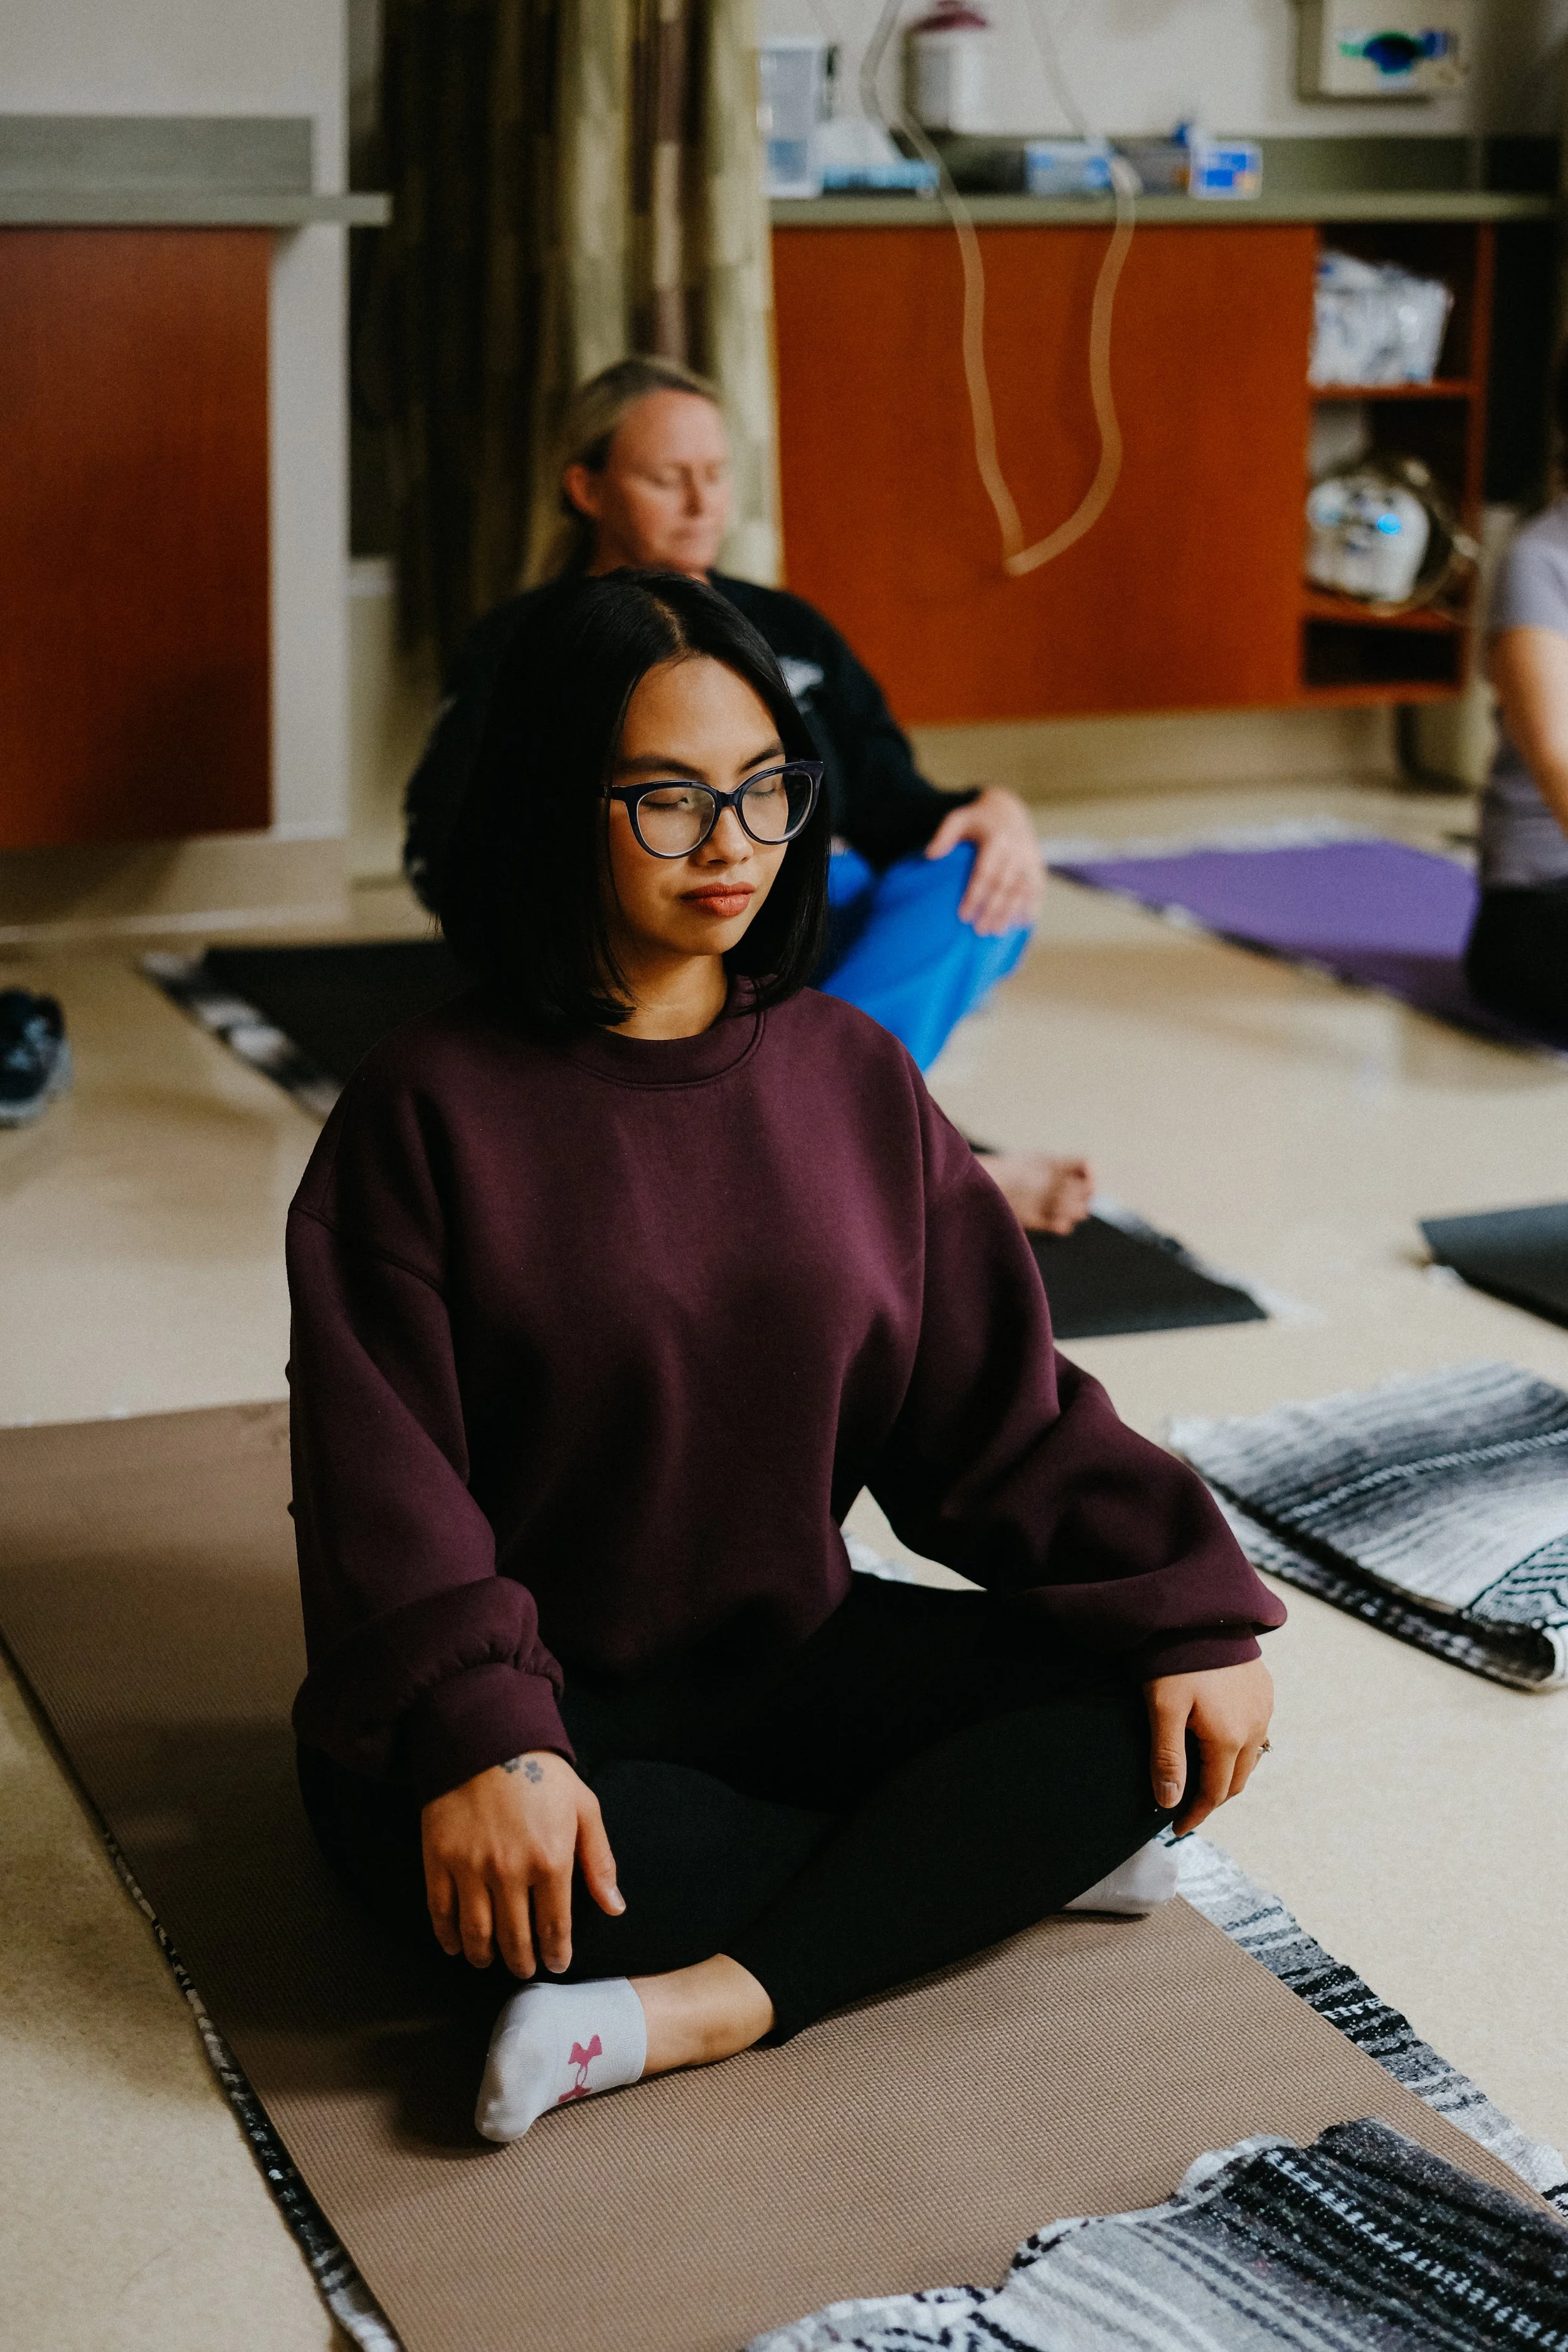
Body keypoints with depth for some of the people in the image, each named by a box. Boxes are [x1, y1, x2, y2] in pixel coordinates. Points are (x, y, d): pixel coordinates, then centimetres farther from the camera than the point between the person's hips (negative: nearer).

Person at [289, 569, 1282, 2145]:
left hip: (791, 1661, 4)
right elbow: (386, 1480, -16)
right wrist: (476, 1742, -33)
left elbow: (1000, 1409, 2)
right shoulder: (430, 1108, -9)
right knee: (507, 1871, -37)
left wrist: (1192, 1608, -12)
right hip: (540, 1699, -4)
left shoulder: (850, 1076, 4)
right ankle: (998, 1844, -14)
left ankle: (716, 2002, -25)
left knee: (1153, 1716, -17)